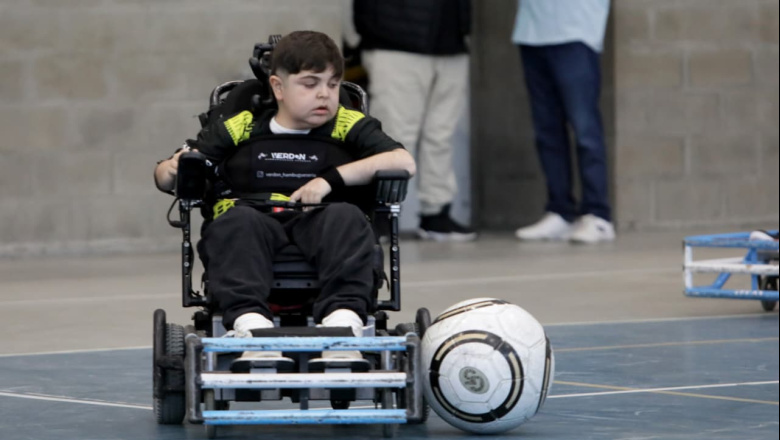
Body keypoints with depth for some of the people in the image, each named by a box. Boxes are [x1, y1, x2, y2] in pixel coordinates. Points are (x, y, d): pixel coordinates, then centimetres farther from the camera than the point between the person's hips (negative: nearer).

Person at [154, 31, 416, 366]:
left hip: (318, 222, 0)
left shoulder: (349, 127, 18)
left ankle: (344, 320, -51)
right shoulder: (239, 128, 18)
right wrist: (173, 171, -9)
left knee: (347, 218, -32)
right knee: (237, 221, -34)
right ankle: (250, 323, -54)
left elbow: (404, 162, 1)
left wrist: (331, 178, -8)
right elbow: (165, 176, 18)